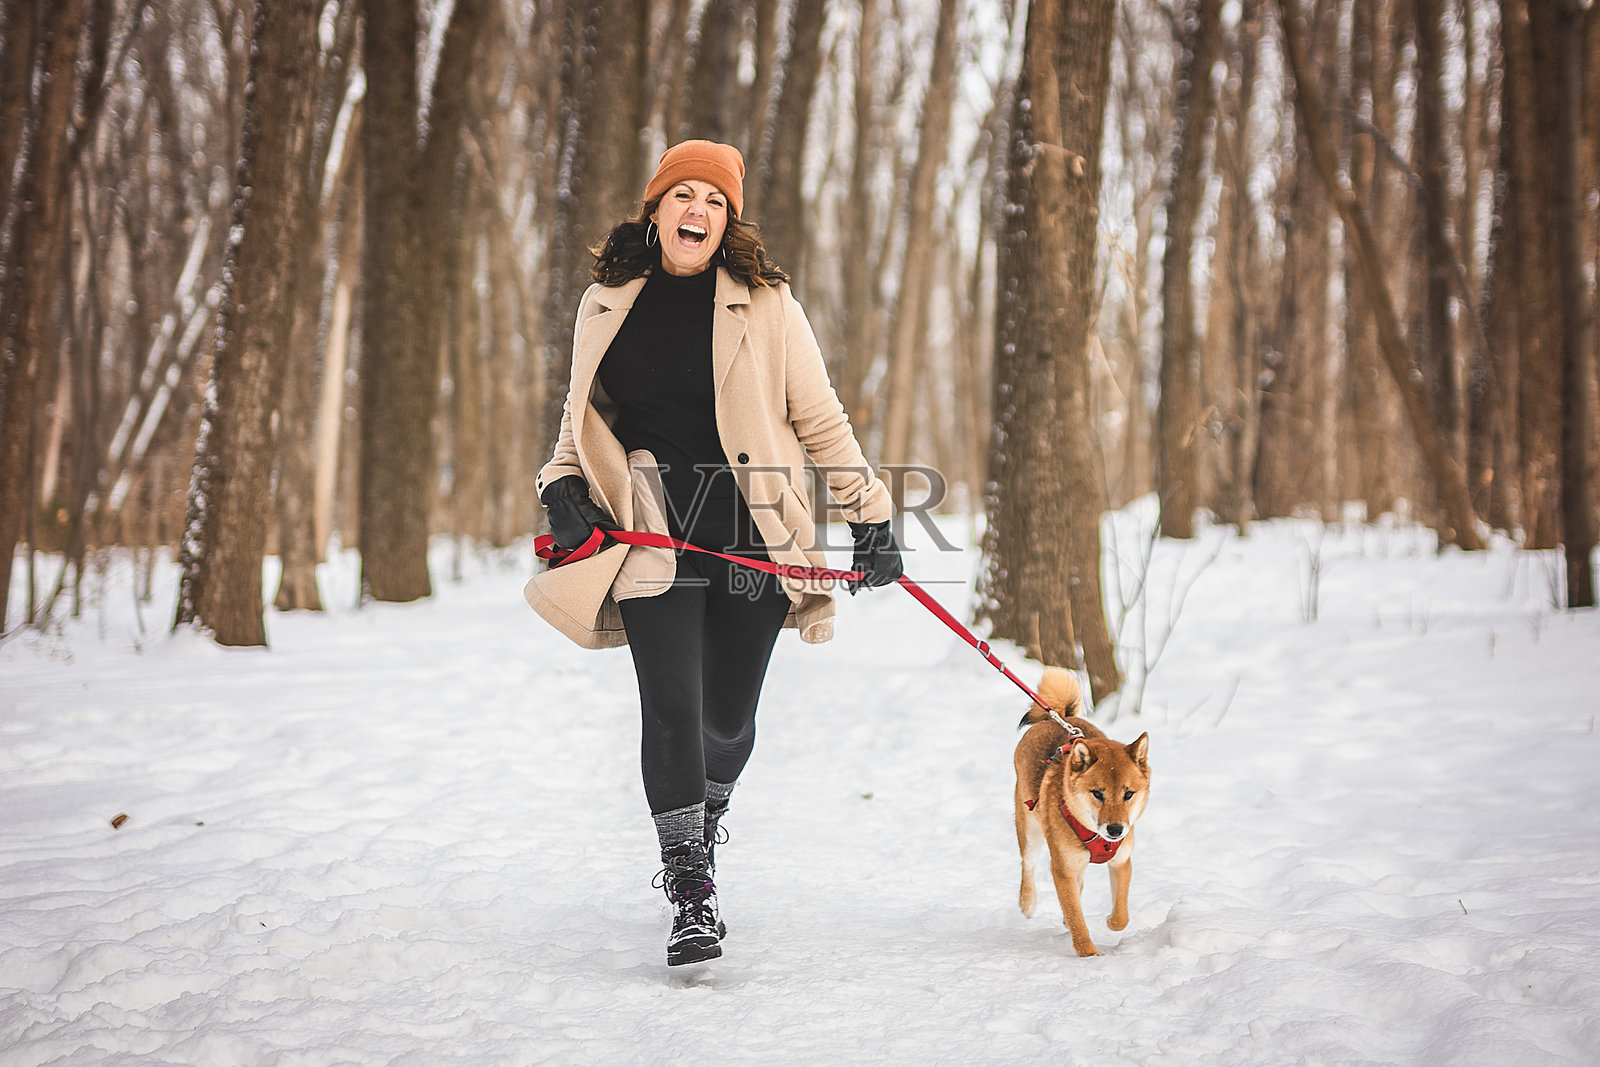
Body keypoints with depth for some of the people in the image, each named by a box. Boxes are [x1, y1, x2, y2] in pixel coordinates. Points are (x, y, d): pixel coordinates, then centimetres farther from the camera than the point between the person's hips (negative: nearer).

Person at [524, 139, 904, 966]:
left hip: (754, 536, 0)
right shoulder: (606, 306, 9)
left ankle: (703, 831, 37)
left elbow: (821, 421, 6)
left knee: (728, 713, 6)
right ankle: (691, 897, -5)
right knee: (671, 707, -11)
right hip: (654, 537, 1)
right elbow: (581, 416, 20)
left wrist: (870, 516, 2)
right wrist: (564, 488, 3)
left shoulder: (765, 305, 2)